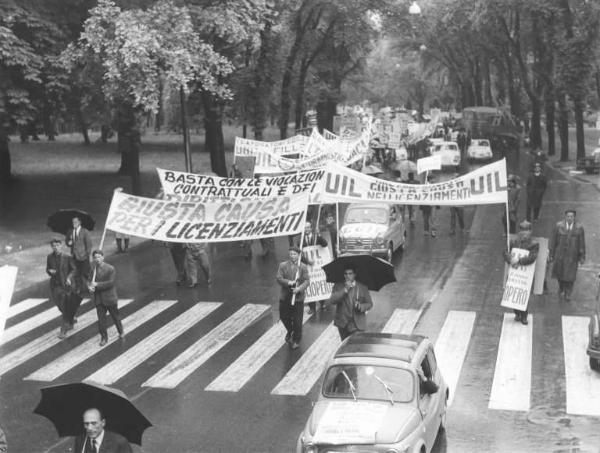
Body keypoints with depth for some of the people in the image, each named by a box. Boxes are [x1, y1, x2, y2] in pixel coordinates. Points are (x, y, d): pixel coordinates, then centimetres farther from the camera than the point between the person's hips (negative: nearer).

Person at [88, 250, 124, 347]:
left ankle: (121, 332, 37)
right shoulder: (92, 269, 0)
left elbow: (111, 283, -18)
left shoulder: (110, 269, -11)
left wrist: (97, 284, -22)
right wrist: (90, 287, -19)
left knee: (115, 316, 15)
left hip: (110, 298, -2)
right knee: (101, 319, 1)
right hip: (98, 299, 2)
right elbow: (90, 282, 5)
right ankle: (104, 337, 14)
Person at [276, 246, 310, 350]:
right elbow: (279, 279, -7)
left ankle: (296, 340, 21)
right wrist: (289, 282, -23)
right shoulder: (282, 265, 1)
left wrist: (299, 288, -25)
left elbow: (307, 281, -8)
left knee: (297, 320, 3)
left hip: (298, 297, -2)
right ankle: (290, 331, 41)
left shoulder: (303, 267, -2)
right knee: (283, 317, 11)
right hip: (285, 297, 2)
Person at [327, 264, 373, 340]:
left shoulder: (363, 288, 4)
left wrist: (361, 306, -15)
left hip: (358, 325, -1)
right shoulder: (338, 286, 3)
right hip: (343, 324, 1)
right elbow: (332, 301, -11)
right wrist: (345, 290, -19)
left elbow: (369, 304, 7)